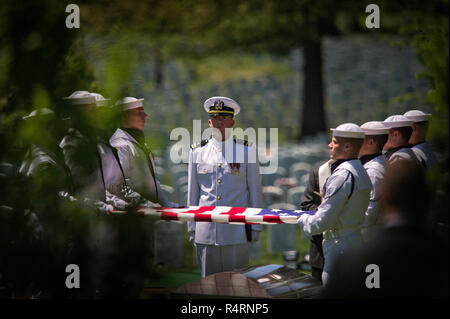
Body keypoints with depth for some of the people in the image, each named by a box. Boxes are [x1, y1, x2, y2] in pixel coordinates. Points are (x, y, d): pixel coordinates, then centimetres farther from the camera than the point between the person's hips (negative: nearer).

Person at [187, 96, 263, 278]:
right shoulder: (197, 152, 9)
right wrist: (191, 227, 10)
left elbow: (255, 191, 7)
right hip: (206, 232, 1)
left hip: (236, 231, -1)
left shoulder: (246, 150, 5)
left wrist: (255, 227, 5)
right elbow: (192, 193, 13)